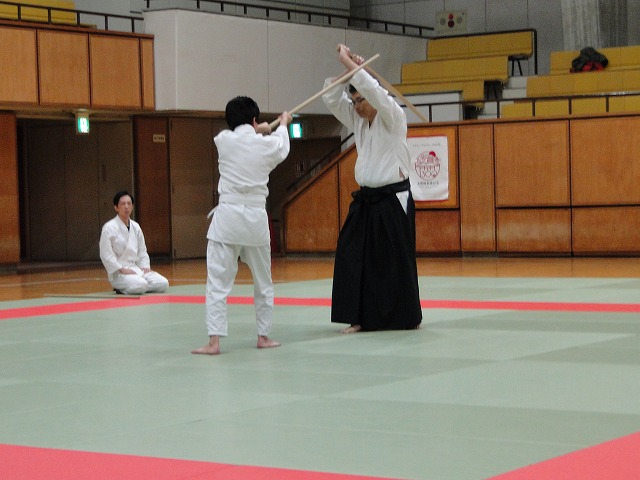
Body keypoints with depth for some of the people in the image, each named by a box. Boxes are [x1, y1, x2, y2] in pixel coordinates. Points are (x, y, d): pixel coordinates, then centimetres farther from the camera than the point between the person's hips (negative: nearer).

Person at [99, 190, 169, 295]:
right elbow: (106, 254, -15)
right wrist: (122, 269, -19)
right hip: (119, 272, -7)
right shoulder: (109, 228, -10)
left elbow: (142, 251, 19)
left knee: (163, 283, -12)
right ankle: (122, 289, -4)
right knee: (140, 286, -35)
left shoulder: (135, 227, 11)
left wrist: (145, 266, 2)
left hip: (136, 268, 7)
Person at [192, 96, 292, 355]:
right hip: (256, 219, 2)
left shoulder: (223, 140, -2)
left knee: (218, 281, -3)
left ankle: (214, 341, -11)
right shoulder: (268, 144, 2)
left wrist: (257, 130, 37)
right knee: (263, 281, 18)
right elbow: (282, 149, 28)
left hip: (227, 217, -2)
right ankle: (263, 336, 26)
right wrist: (282, 125, 47)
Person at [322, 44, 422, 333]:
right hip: (366, 200, 7)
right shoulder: (358, 120, 11)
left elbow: (374, 91, -26)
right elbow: (331, 98, 6)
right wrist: (346, 69, -8)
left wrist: (349, 63, -21)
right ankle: (361, 318, 3)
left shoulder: (393, 117, -9)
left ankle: (408, 317, 10)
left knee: (397, 261, -2)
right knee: (352, 257, -1)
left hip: (393, 200, -7)